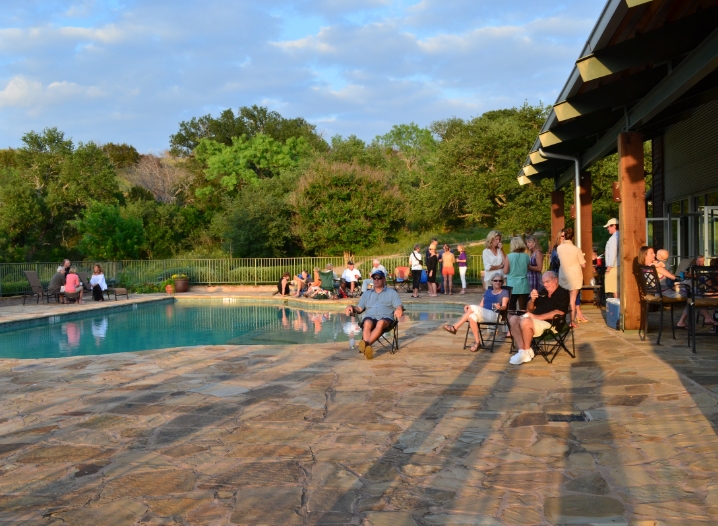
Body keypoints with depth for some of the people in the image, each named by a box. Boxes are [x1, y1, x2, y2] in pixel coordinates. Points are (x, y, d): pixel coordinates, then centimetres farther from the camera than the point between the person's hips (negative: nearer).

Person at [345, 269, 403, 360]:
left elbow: (399, 307, 8)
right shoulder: (367, 294, 30)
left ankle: (367, 344, -56)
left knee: (381, 323, -39)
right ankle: (368, 349, -54)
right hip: (370, 317, 2)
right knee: (367, 323, -36)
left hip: (386, 318, -2)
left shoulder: (392, 293, 22)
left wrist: (399, 310, -17)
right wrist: (352, 307, -1)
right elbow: (359, 308, 21)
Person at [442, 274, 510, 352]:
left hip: (494, 315, -5)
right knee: (472, 317, -32)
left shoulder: (504, 292, 11)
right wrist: (469, 307, 2)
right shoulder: (488, 291, 26)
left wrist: (499, 307, -27)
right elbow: (481, 305, 19)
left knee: (472, 308, -29)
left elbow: (504, 306, -3)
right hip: (483, 314, 5)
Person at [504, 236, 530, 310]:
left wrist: (504, 264, 9)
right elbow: (528, 269, 12)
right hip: (523, 286, 3)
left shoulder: (509, 256, -9)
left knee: (511, 309, 4)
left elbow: (505, 271, -8)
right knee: (523, 308, 4)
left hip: (512, 286, -3)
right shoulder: (526, 256, 1)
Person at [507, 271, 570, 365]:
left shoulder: (563, 293, -1)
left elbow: (559, 312, -16)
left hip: (550, 324, -7)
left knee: (525, 322, -32)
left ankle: (527, 351, -15)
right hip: (535, 320, 7)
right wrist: (532, 300, 0)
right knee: (513, 319, -18)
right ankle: (522, 351, -24)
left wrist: (537, 317, -18)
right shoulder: (542, 292, 18)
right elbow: (529, 310, 23)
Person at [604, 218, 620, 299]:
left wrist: (609, 267, -14)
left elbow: (612, 254, -18)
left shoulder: (613, 238, -14)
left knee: (614, 290, -5)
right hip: (619, 267, 8)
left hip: (613, 268, -8)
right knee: (618, 290, 11)